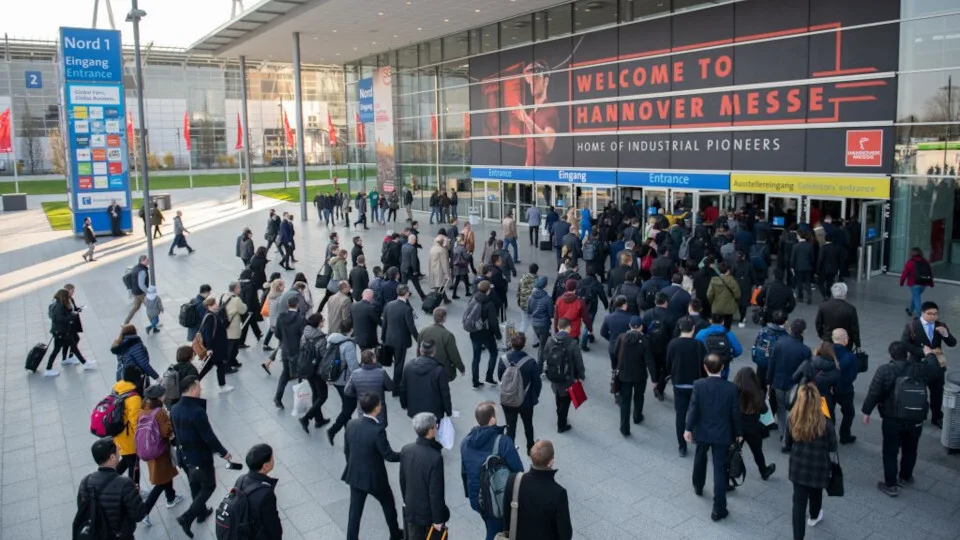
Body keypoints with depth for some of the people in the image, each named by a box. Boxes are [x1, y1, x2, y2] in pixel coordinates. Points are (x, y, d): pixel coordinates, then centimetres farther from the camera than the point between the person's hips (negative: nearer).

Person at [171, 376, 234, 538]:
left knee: (195, 485, 25)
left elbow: (175, 431, 9)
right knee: (208, 486, 11)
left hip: (183, 455, 8)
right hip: (200, 456, -8)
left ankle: (201, 512, 42)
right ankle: (187, 517, 3)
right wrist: (223, 452, -11)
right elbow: (209, 437, -24)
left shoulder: (174, 409, -5)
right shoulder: (197, 411, -30)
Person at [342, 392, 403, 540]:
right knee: (389, 505, 22)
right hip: (374, 477, -4)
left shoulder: (351, 424, -9)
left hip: (355, 476, 4)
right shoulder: (378, 430, -28)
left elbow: (346, 450, 3)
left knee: (355, 511, 15)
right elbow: (389, 456, -20)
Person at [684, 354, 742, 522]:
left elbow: (693, 408, -12)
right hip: (722, 434, -1)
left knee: (700, 458, 28)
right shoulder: (731, 388, -12)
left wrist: (688, 429, -4)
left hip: (702, 432, 1)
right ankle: (718, 509, 2)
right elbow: (735, 413, -6)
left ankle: (698, 486, 50)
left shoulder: (698, 385, -13)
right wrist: (738, 433, 7)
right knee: (720, 469, 2)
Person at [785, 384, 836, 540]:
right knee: (815, 493, 28)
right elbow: (833, 447, -9)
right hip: (818, 467, -1)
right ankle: (814, 517, 56)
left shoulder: (792, 419, -13)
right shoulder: (824, 422, -23)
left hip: (798, 466, 1)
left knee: (799, 501, 8)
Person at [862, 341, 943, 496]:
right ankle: (905, 478, 38)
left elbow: (873, 393, -12)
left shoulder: (884, 370, -12)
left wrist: (866, 412, 0)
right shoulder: (920, 368, -3)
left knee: (890, 452, 7)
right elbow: (937, 370, 19)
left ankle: (891, 485, 10)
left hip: (893, 419, -4)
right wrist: (930, 354, 36)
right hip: (916, 419, 4)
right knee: (910, 450, 22)